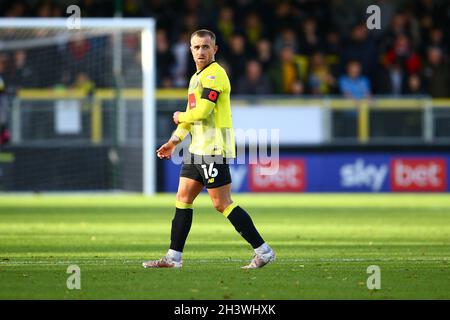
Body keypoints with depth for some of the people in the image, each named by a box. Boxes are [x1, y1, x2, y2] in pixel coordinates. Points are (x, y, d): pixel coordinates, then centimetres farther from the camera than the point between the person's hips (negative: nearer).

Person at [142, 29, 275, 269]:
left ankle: (263, 251, -5)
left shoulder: (215, 75, -14)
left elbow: (201, 112, -22)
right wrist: (174, 141, 23)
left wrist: (180, 116, -3)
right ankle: (173, 257, 13)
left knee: (222, 204, -9)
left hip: (214, 150, -10)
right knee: (183, 199, 9)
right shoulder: (196, 77, 18)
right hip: (198, 148, 10)